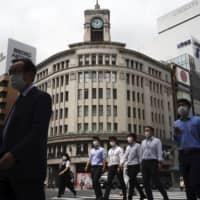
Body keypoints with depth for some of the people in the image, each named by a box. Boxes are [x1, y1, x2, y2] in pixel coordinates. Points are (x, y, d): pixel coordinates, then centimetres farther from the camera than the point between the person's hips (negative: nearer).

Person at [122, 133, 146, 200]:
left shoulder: (137, 146, -5)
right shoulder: (128, 147, 15)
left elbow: (140, 156, -8)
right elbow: (125, 156, 14)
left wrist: (141, 166, -11)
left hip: (135, 165, -7)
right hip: (129, 166, 7)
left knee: (131, 181, -8)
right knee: (134, 181, 11)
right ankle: (142, 195, 24)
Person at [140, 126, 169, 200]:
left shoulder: (157, 140, 4)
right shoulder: (143, 142, 17)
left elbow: (159, 152, -4)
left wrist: (160, 163, -13)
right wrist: (141, 164, 10)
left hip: (153, 162, -5)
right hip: (144, 163, 5)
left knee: (156, 182, -6)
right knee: (146, 183, 1)